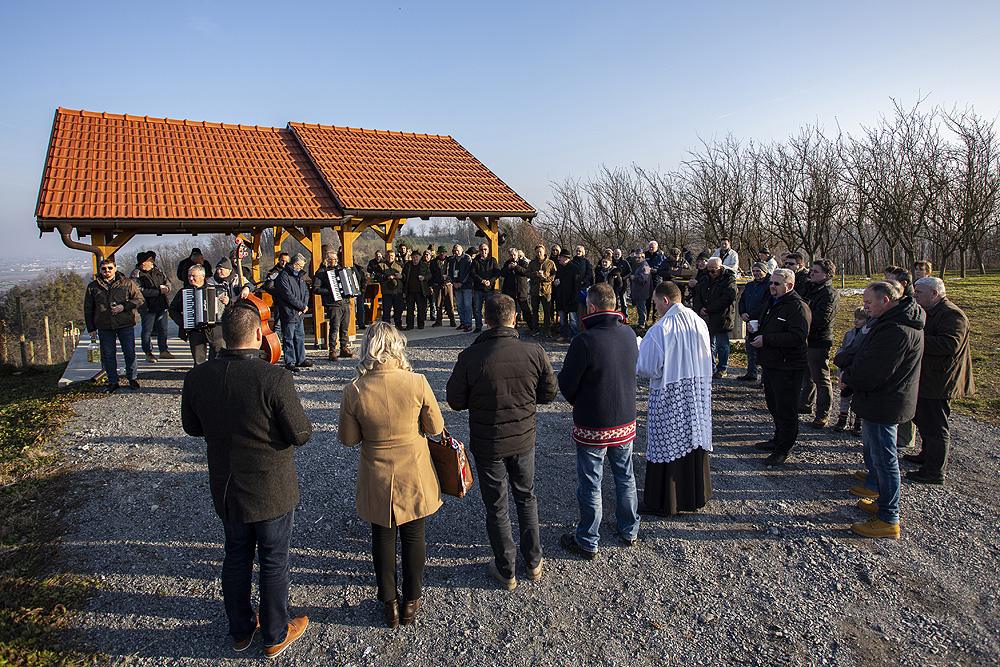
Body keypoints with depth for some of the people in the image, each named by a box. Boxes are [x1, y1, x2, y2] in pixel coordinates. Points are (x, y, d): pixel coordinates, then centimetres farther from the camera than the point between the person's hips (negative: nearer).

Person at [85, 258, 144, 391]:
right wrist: (91, 329, 7)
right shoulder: (93, 287, 7)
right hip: (104, 327, 2)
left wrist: (124, 307, -14)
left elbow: (139, 299, 2)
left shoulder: (127, 283, 2)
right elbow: (88, 309, 11)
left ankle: (132, 378, 21)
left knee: (130, 353, 6)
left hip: (126, 325, -1)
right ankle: (113, 382, 17)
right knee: (108, 355, 6)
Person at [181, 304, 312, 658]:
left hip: (225, 489, 5)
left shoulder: (196, 377, -11)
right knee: (273, 562, 14)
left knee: (236, 556, 23)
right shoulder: (274, 378, -27)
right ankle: (275, 635, 33)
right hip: (272, 490, -4)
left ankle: (240, 629, 42)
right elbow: (301, 434, -21)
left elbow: (192, 426, 5)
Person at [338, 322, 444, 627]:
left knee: (383, 539, 19)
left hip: (376, 479, 0)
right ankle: (411, 602, 34)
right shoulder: (417, 383, -21)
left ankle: (389, 604, 33)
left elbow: (348, 439, -7)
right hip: (414, 476, 0)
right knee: (414, 537, 18)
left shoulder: (354, 391, -19)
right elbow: (436, 428, -10)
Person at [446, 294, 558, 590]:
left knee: (496, 506, 15)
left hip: (487, 444, -2)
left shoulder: (470, 356, -21)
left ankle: (506, 571, 30)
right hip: (524, 440, 2)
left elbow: (455, 401, -11)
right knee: (526, 498, 24)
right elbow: (549, 393, -3)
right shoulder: (534, 352, -16)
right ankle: (533, 562, 36)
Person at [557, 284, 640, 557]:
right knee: (625, 477, 22)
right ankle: (630, 531, 39)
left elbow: (566, 383, -17)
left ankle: (587, 542, 24)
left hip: (592, 426, -5)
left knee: (590, 484, 9)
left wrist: (576, 401, 5)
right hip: (626, 422, 6)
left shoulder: (584, 340, -25)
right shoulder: (629, 334, -5)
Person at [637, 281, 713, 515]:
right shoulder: (699, 323, 0)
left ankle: (663, 503, 15)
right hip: (698, 392, 6)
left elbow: (646, 367, -16)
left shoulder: (660, 329, -19)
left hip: (668, 395, -6)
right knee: (694, 442, 16)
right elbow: (706, 360, 10)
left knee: (666, 446, 5)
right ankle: (695, 497, 30)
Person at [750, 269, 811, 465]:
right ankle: (778, 439, 36)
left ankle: (784, 449, 8)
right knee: (773, 404, 20)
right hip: (770, 364, 10)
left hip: (788, 368, -10)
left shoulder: (797, 307, -15)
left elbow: (797, 336, -27)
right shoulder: (773, 303, 16)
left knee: (785, 409, -2)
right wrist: (757, 330, 9)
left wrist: (766, 339, -24)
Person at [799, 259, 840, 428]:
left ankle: (823, 414, 8)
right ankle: (806, 404, 37)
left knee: (821, 378, 0)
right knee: (806, 375, 21)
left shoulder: (830, 293, -14)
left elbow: (820, 319, -23)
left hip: (819, 342, -9)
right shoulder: (810, 288, 13)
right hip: (806, 339, 9)